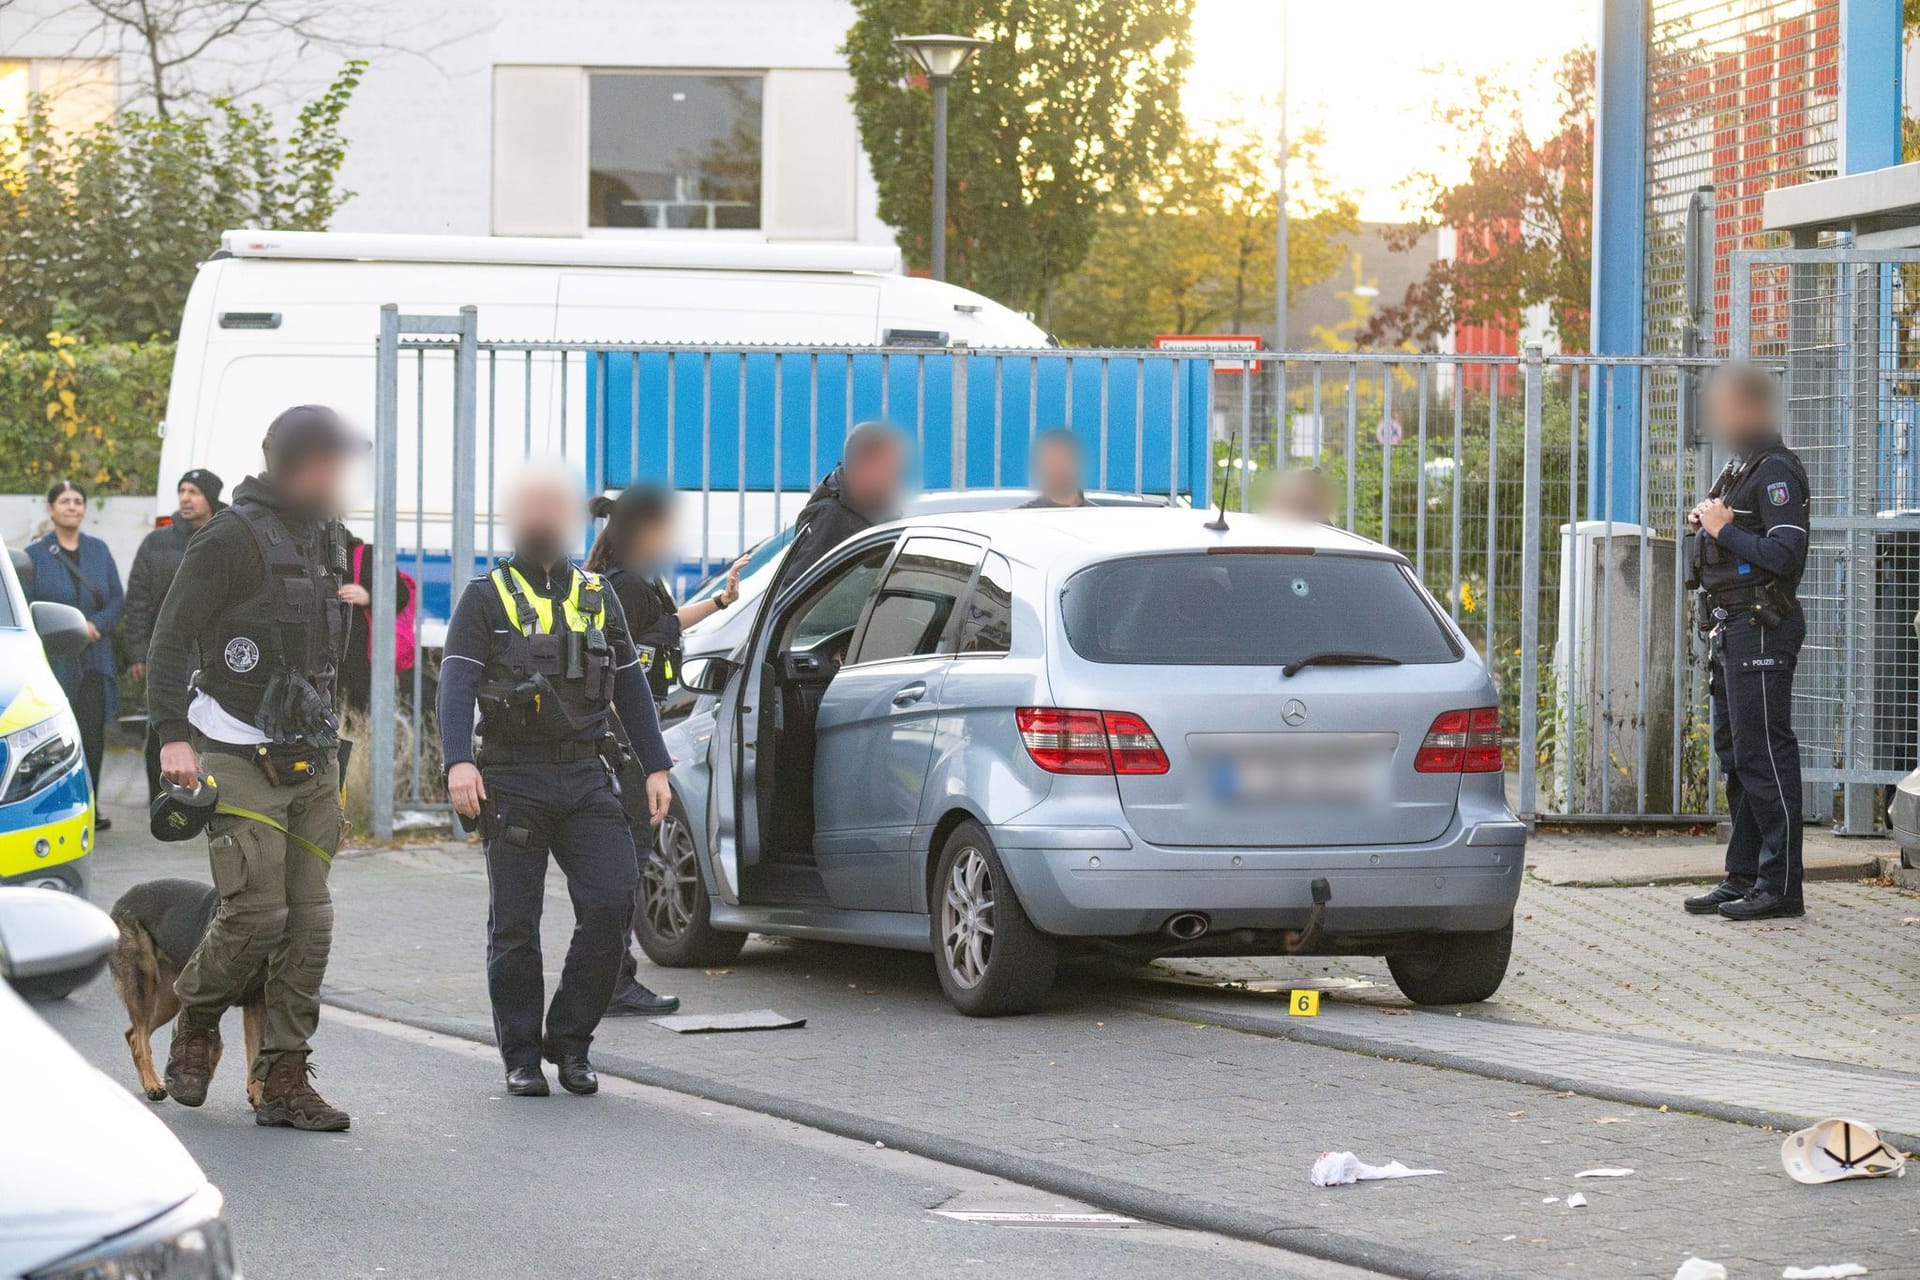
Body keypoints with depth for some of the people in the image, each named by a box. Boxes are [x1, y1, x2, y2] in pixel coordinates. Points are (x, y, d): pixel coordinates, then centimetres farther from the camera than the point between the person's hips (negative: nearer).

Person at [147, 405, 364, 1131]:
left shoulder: (325, 538, 15)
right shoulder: (233, 538, -10)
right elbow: (171, 638, -12)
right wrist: (173, 734, -20)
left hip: (312, 762, 7)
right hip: (241, 762, -7)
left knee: (310, 922, 1)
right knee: (258, 914, -11)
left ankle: (285, 1081, 5)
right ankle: (195, 1025, 16)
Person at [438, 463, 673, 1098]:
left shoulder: (596, 596, 16)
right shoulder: (486, 597, 4)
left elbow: (630, 686, 20)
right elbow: (456, 684, -6)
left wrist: (654, 767, 12)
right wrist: (459, 763, -21)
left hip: (585, 779, 3)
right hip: (512, 780, -3)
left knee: (612, 901, -11)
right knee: (515, 923, 0)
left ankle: (570, 1040, 3)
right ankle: (522, 1057, 10)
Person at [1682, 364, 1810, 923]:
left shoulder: (1777, 471, -12)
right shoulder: (1738, 469, 19)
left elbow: (1785, 555, -21)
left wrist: (1723, 530, -14)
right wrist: (1705, 526, 6)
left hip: (1762, 629, -10)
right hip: (1732, 627, 10)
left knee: (1763, 752, -10)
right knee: (1734, 751, 12)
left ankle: (1780, 886, -9)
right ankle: (1744, 876, 18)